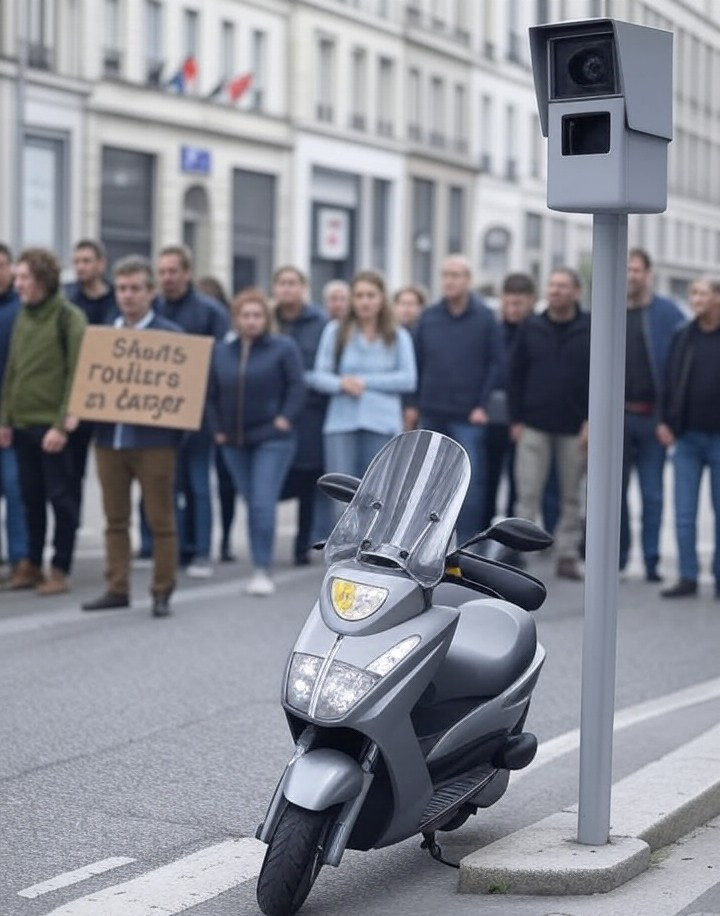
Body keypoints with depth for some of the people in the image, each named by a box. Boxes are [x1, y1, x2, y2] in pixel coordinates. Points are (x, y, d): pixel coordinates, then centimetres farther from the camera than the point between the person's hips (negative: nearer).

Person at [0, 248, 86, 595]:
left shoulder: (69, 318, -8)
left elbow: (77, 374, -13)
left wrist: (62, 424, -18)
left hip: (52, 425, -6)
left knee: (60, 498, 1)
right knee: (31, 498, 12)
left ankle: (60, 571, 7)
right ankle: (32, 566, 20)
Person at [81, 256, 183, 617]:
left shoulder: (170, 334, -1)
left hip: (154, 439, -4)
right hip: (109, 438, 4)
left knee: (160, 520, 1)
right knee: (115, 519, 9)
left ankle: (162, 592, 8)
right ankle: (117, 588, 16)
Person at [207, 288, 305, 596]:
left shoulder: (283, 348, -3)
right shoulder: (221, 351, 9)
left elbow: (296, 387, -6)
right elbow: (211, 394, 12)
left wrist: (285, 419, -14)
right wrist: (217, 429, 4)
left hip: (272, 440, -5)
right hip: (234, 442, 5)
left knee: (263, 504, -13)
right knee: (250, 504, 9)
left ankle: (263, 570, -9)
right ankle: (260, 568, 16)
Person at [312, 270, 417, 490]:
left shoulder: (398, 337, 8)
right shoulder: (335, 331, 9)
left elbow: (408, 379, -3)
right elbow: (319, 376, 5)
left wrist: (366, 382, -9)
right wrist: (341, 383, -17)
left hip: (382, 424, 0)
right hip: (342, 423, 0)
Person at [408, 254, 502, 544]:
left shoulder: (484, 318, -2)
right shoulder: (428, 317, 6)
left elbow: (495, 364, -2)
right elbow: (416, 362, 10)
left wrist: (482, 405, -8)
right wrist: (414, 404, 5)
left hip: (468, 416, -3)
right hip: (431, 414, 3)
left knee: (470, 481, -6)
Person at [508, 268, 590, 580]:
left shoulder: (591, 331, 0)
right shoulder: (530, 328, 4)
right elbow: (515, 375, 6)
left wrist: (592, 422, -8)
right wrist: (515, 419, 0)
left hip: (574, 428, 0)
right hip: (534, 425, 1)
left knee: (571, 496, 7)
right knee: (528, 493, -2)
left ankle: (568, 555, 15)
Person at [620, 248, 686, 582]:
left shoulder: (667, 313, -2)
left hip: (652, 416, -2)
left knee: (652, 494, 2)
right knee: (615, 490, 8)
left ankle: (651, 562, 7)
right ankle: (617, 555, 18)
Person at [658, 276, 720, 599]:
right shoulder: (682, 337, 6)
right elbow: (670, 382, 8)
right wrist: (667, 422, -1)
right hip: (686, 437, 3)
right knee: (684, 514, 3)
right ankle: (687, 577, 8)